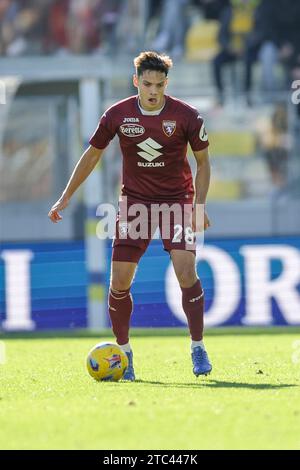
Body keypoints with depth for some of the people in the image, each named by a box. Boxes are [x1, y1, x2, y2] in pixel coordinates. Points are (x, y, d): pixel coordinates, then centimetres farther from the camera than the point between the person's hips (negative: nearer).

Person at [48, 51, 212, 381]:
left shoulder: (186, 116, -11)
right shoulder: (117, 115, -7)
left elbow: (203, 160, 2)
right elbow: (92, 154, 7)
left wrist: (199, 205, -8)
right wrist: (66, 197, 7)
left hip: (177, 199, -2)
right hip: (134, 201, 2)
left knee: (186, 271, -18)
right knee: (119, 280, -4)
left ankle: (197, 347, -4)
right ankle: (123, 351, 14)